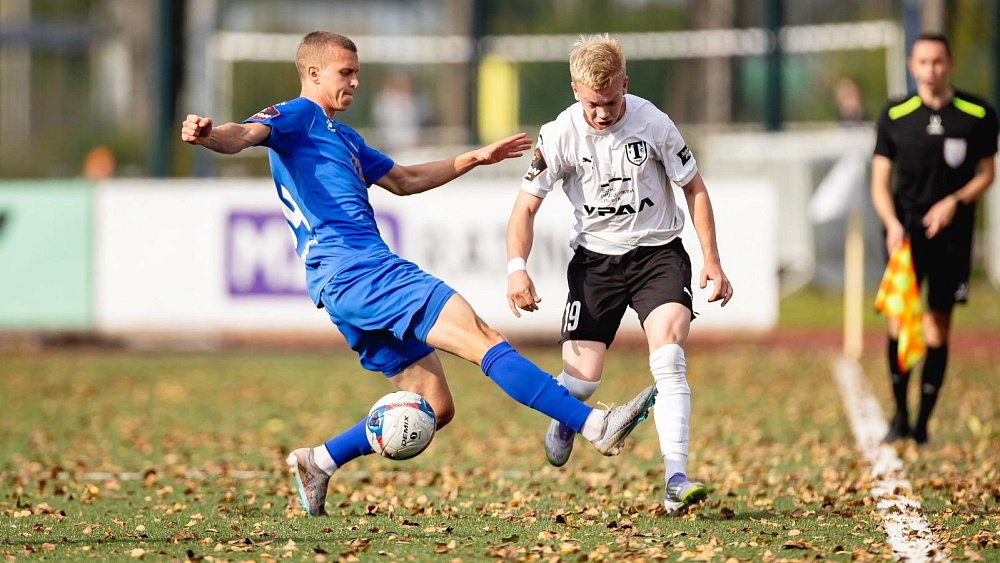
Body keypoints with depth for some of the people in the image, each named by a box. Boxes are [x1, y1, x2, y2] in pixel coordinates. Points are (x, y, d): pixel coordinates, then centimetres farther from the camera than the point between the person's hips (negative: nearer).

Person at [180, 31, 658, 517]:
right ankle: (596, 425, -26)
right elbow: (244, 135, -20)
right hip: (355, 271, -11)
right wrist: (208, 135, -42)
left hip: (350, 284, 11)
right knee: (482, 338, -18)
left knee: (433, 408, 10)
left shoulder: (342, 137, 29)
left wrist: (475, 159, 41)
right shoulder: (297, 117, 0)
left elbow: (403, 180, 41)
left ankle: (317, 462, 16)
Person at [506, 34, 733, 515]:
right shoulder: (560, 135, -13)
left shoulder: (653, 123, -13)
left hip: (658, 252, -1)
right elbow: (526, 205, -7)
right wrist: (517, 268, -23)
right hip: (596, 258, 1)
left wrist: (712, 260, -2)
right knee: (581, 379, -7)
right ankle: (565, 417, 33)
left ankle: (675, 481, -26)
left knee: (668, 357, -24)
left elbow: (694, 189, 0)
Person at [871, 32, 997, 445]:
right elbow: (880, 182, 4)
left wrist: (954, 202, -10)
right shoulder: (894, 116, 2)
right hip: (905, 229, 0)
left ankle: (923, 422, 10)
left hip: (952, 230, 0)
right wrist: (892, 224, -14)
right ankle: (899, 414, 0)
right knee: (900, 317, -12)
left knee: (938, 326, 1)